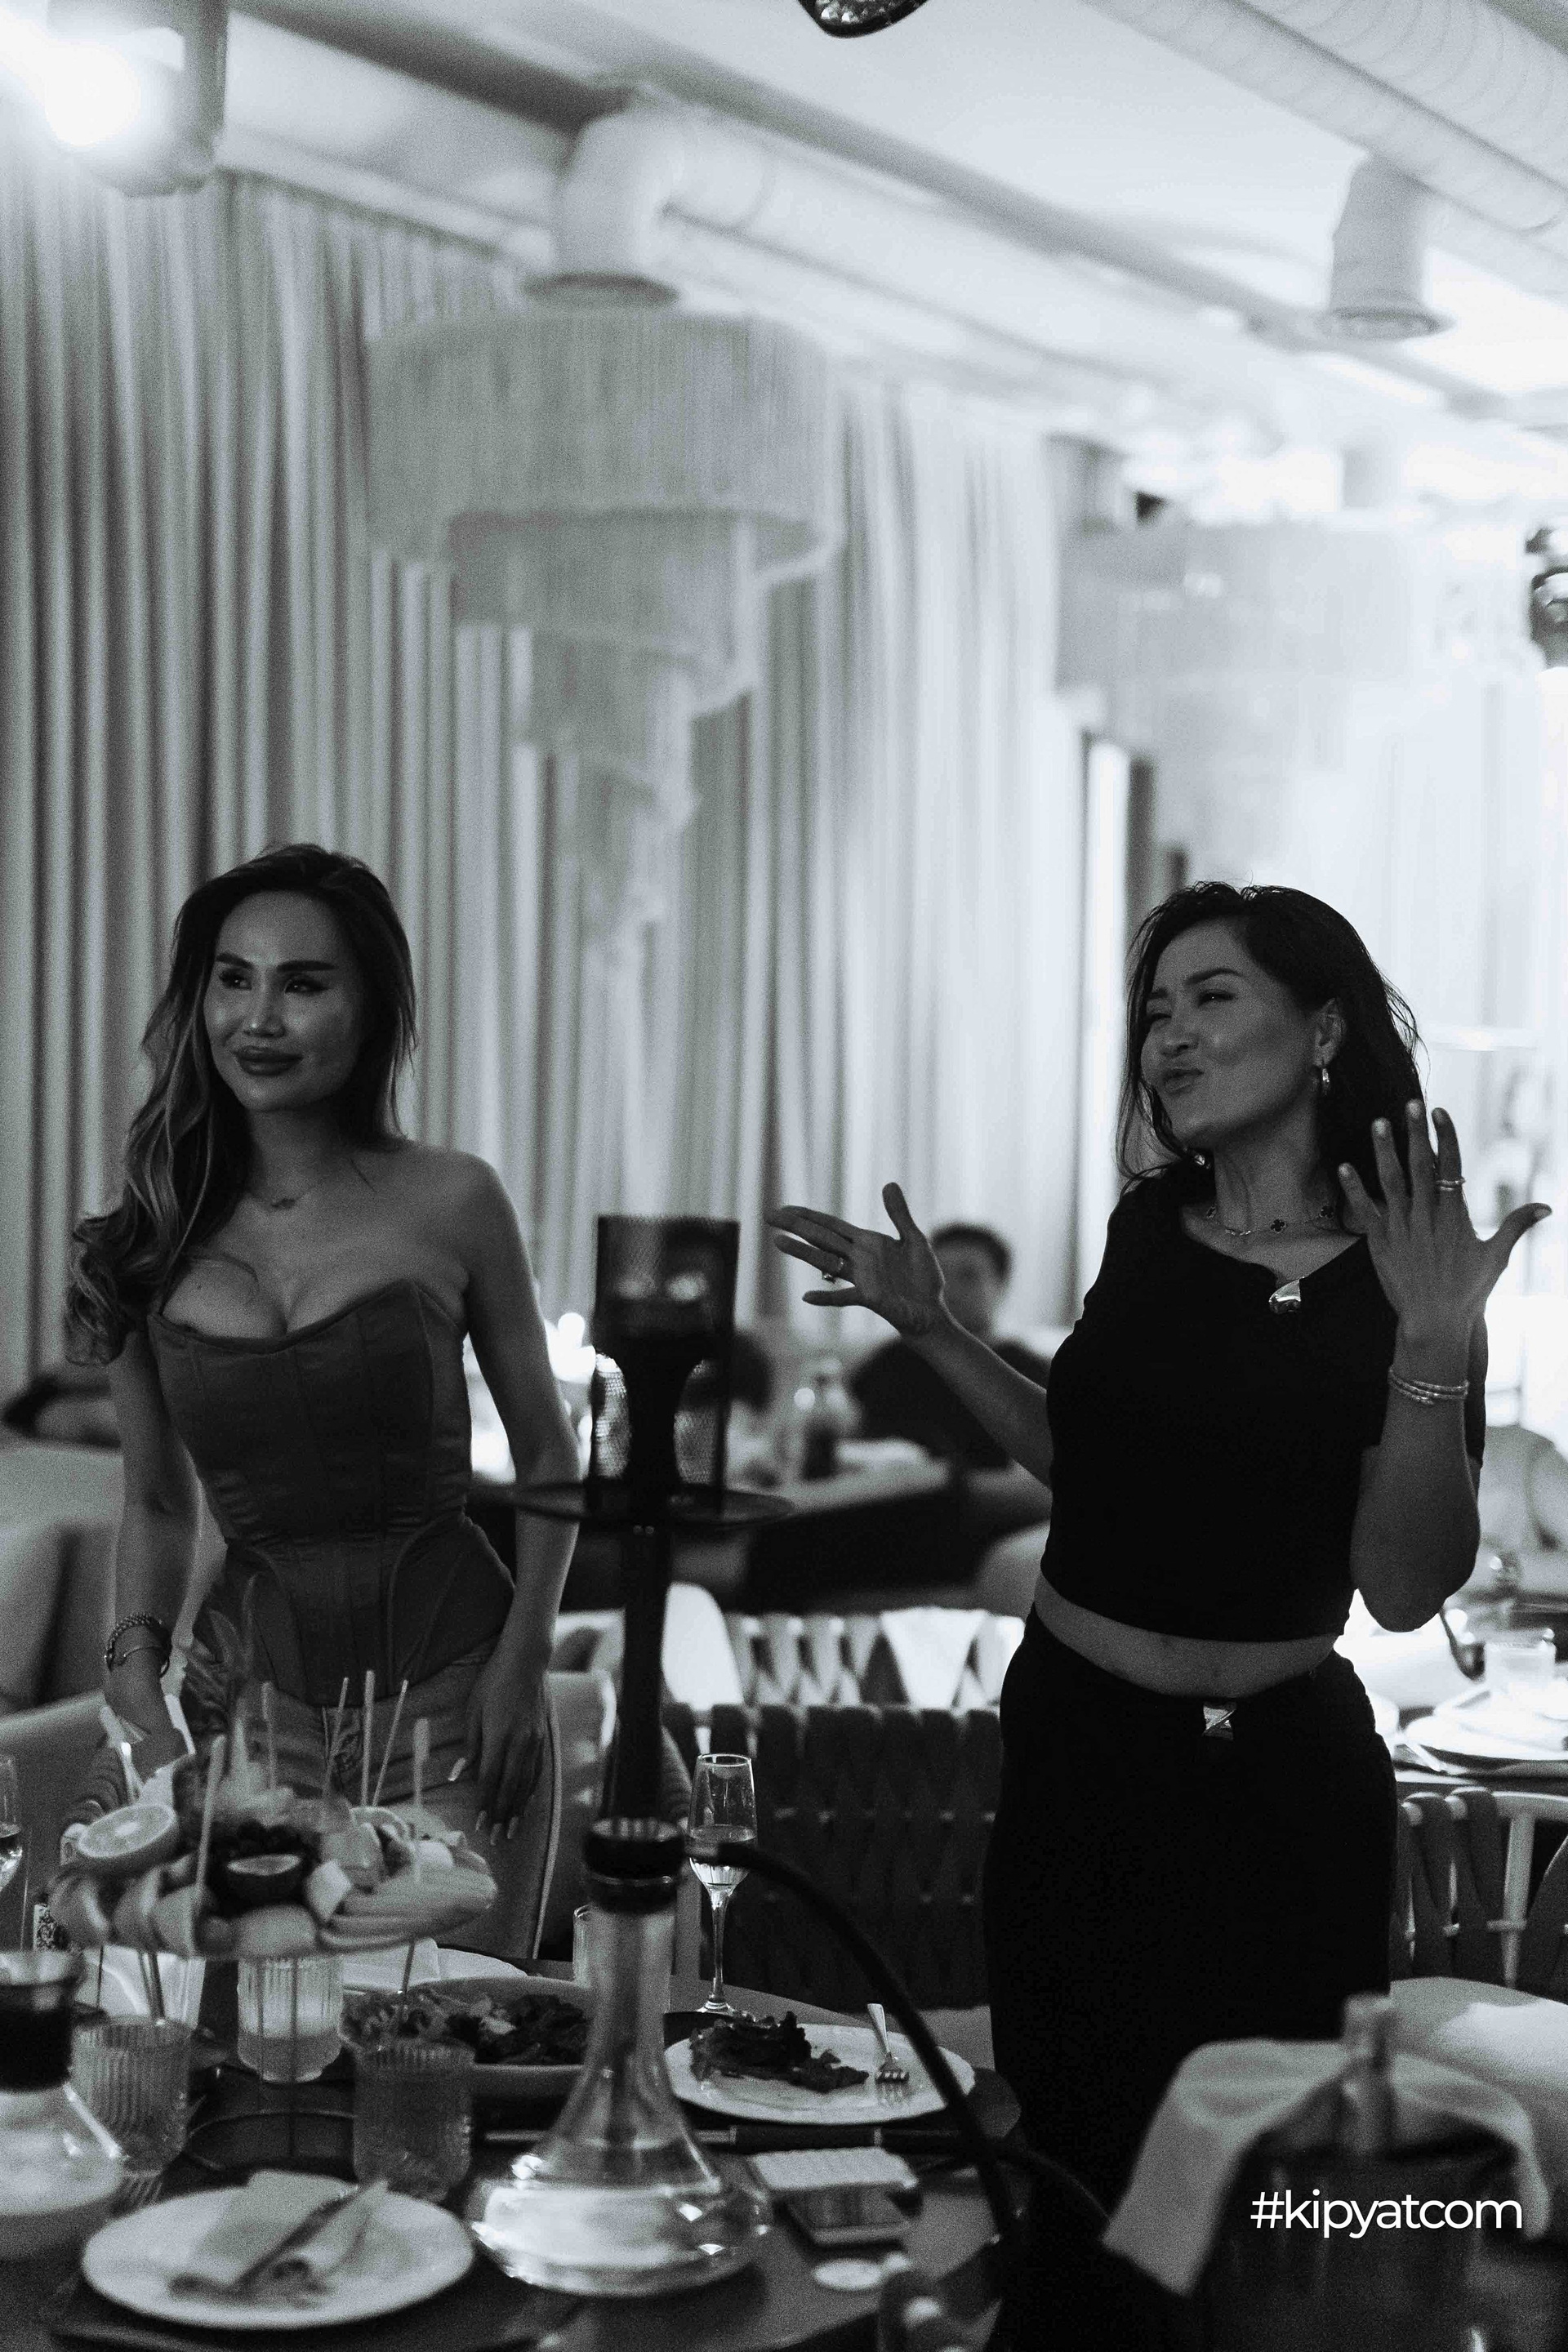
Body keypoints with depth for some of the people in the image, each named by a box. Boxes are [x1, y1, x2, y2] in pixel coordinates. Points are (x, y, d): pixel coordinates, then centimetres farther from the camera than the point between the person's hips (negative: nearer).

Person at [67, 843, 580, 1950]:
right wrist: (142, 1691, -1)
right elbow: (159, 1506, 11)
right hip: (253, 1688, 2)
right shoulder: (154, 1244, 2)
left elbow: (549, 1454, 4)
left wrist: (524, 1656, -6)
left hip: (448, 1686, -2)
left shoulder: (452, 1202, -5)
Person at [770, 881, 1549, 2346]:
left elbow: (1406, 1589, -18)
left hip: (1267, 1782, -5)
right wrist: (932, 1332, 7)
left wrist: (1432, 1353, -30)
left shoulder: (1397, 1275, -12)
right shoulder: (1153, 1228, 3)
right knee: (1068, 2155, 15)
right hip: (1072, 1744, 5)